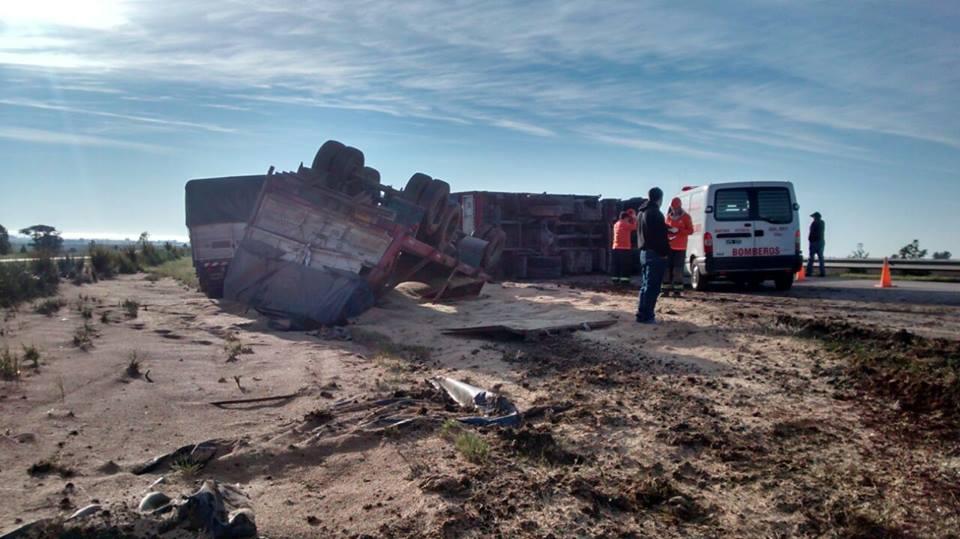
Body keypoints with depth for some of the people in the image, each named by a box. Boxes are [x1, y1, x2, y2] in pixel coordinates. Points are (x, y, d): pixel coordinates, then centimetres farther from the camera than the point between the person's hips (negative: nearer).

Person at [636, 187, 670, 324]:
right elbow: (661, 234, -17)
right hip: (655, 253, -10)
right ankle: (646, 316, -7)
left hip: (644, 252, 10)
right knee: (652, 286, -7)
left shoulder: (642, 212, 16)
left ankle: (642, 314, 17)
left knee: (646, 285, 14)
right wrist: (665, 252, -12)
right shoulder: (655, 213, -13)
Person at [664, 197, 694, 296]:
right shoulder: (668, 216, 12)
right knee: (667, 268, 1)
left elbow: (690, 230, -5)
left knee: (678, 269, -6)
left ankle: (678, 290, -2)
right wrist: (667, 229, -5)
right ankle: (667, 289, 5)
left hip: (680, 247, -4)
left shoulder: (685, 217, 0)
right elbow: (664, 229, 20)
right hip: (669, 246, 4)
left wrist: (678, 230, -17)